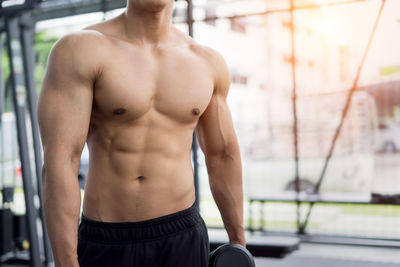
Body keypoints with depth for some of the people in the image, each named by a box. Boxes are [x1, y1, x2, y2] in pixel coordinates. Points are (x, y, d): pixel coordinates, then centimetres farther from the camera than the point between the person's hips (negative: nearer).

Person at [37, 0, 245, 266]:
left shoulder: (208, 62, 4)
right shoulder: (79, 49, -10)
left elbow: (223, 157, 12)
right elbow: (57, 163, -17)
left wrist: (239, 240, 15)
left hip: (184, 238, 3)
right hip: (105, 244, -3)